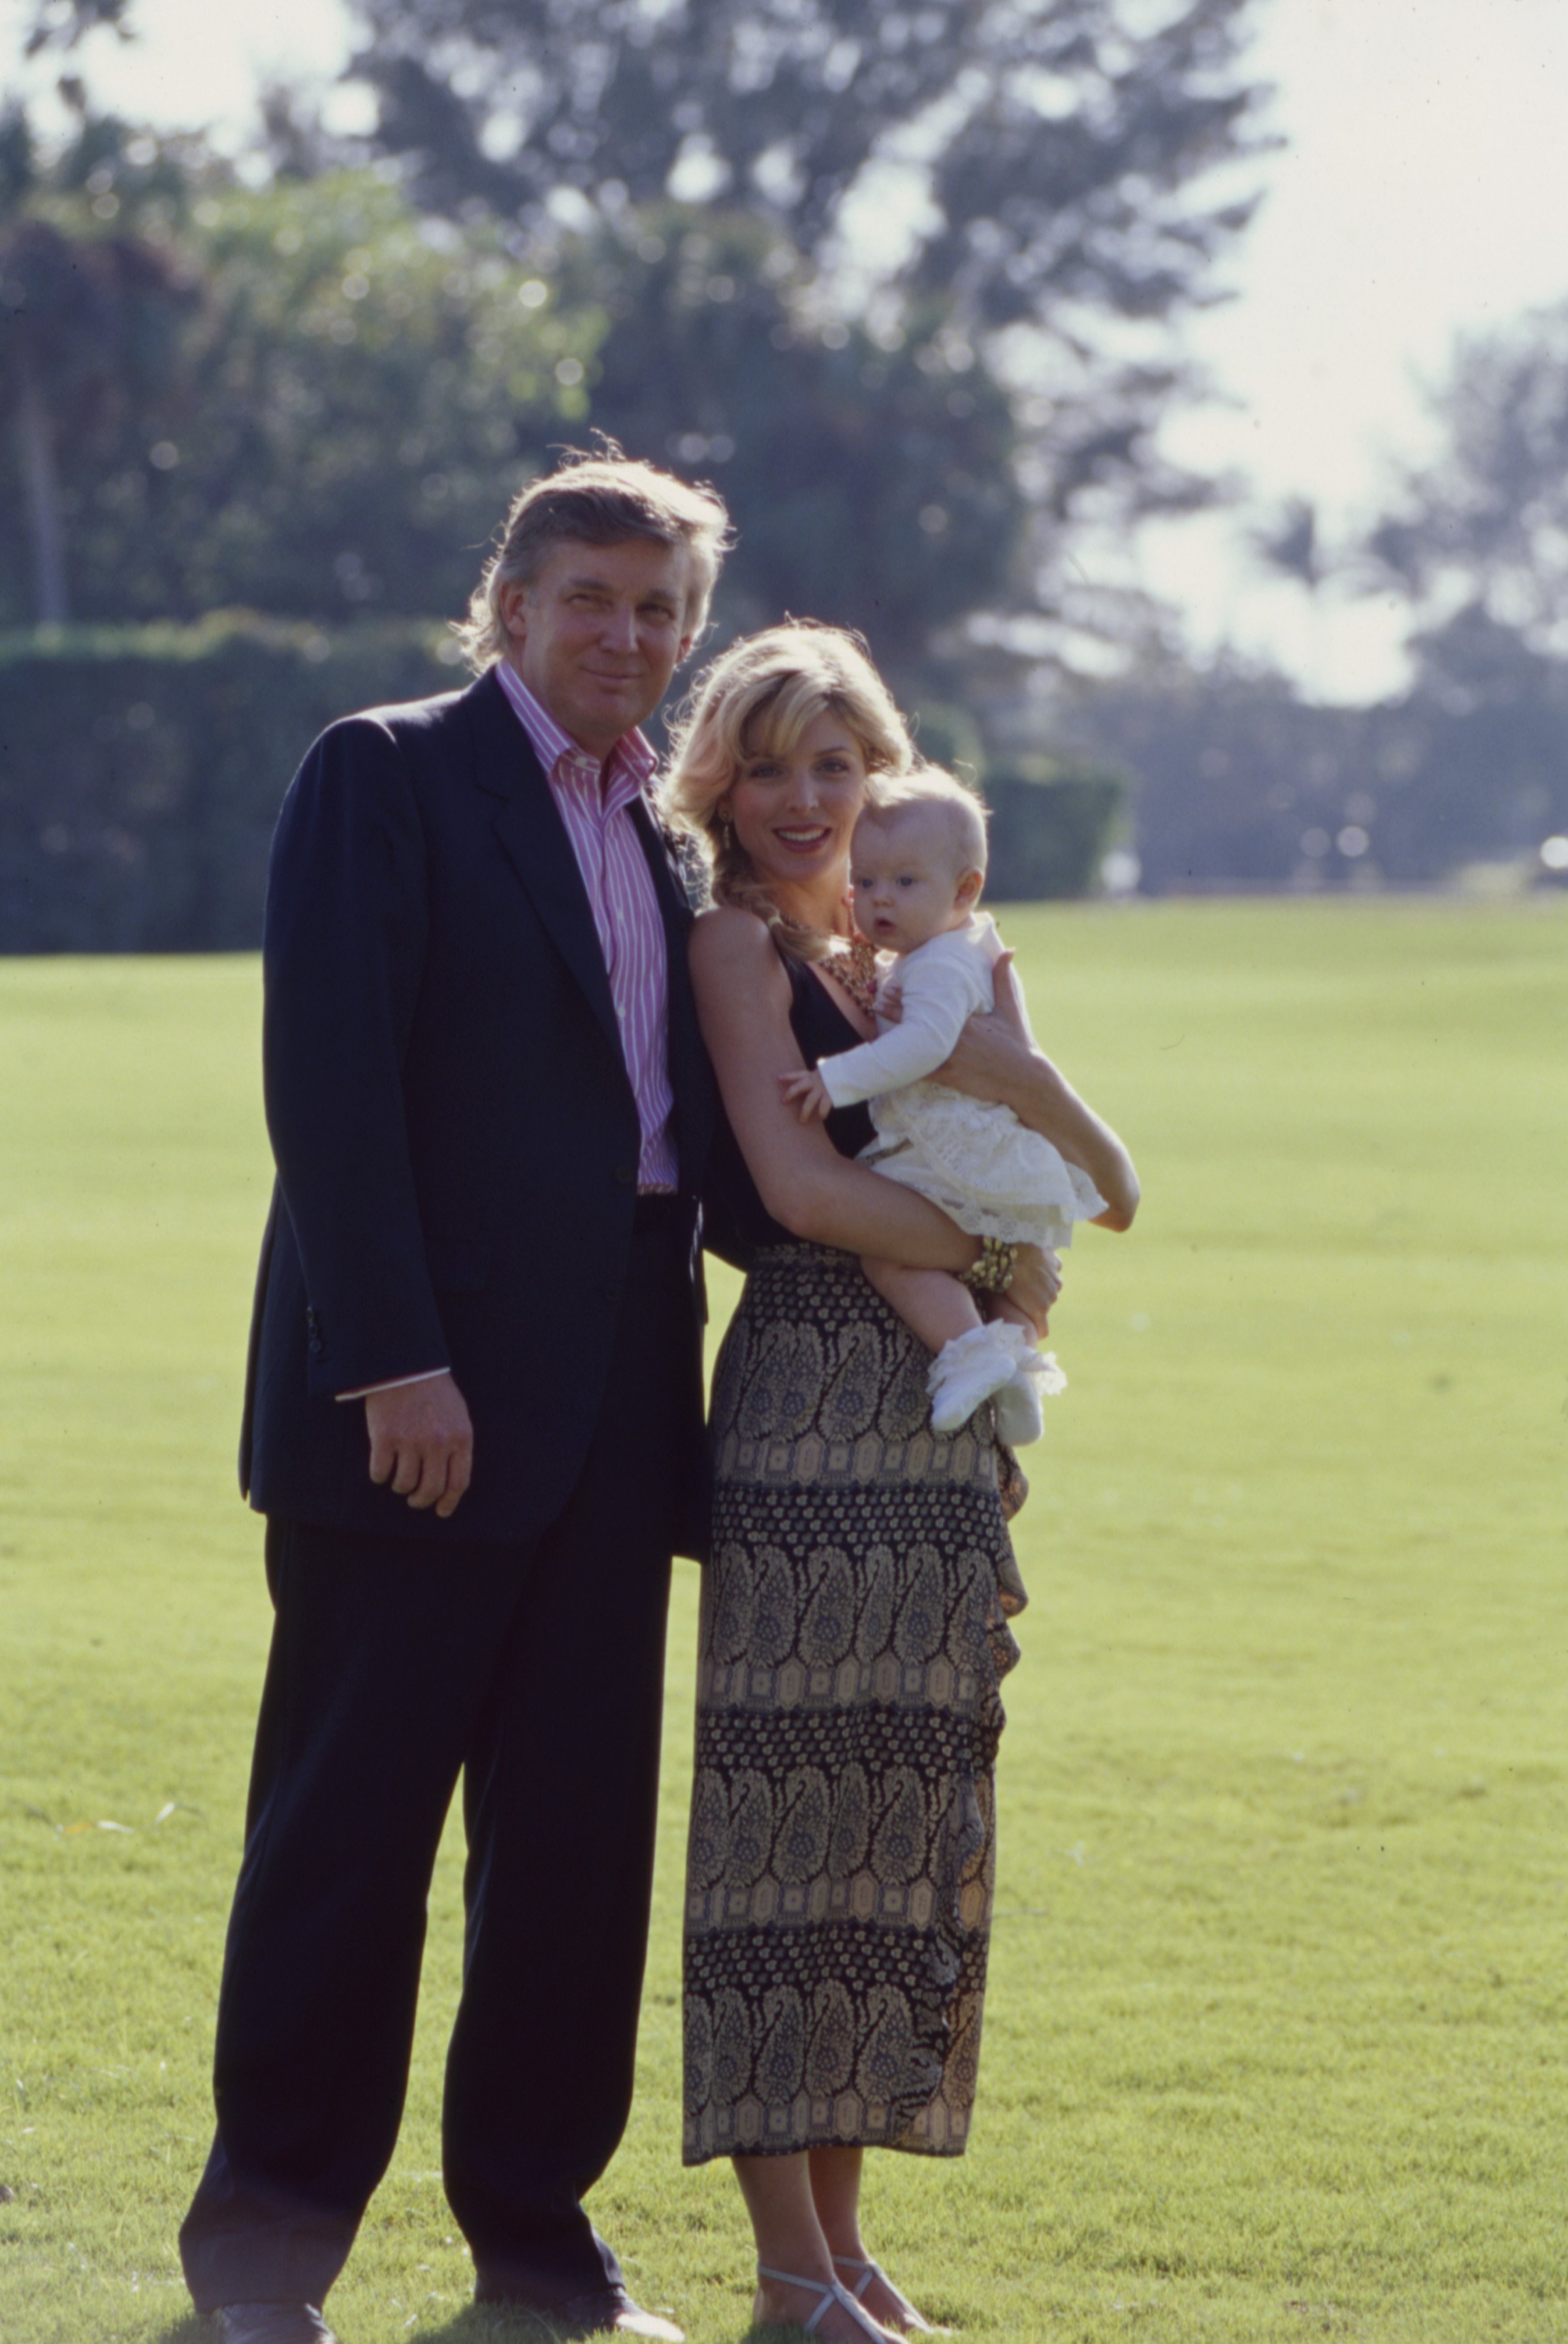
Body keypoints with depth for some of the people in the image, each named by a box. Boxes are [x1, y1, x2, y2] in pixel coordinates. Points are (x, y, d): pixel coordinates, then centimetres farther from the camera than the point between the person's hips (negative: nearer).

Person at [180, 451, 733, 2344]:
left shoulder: (661, 836, 18)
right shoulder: (385, 775, -4)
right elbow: (330, 1083, -12)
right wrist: (393, 1363, -18)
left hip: (609, 1405, 7)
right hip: (425, 1391, -6)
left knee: (581, 1828, 8)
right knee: (352, 1813, -2)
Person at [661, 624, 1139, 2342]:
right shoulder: (739, 944, -2)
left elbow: (1114, 1189, 12)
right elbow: (797, 1182, -14)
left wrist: (1027, 1080, -8)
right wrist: (999, 1259, -6)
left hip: (940, 1419, 7)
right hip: (809, 1407, -7)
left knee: (903, 1825, 7)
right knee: (791, 1798, -7)